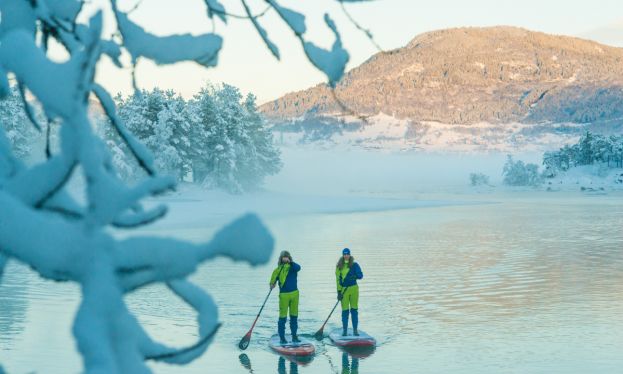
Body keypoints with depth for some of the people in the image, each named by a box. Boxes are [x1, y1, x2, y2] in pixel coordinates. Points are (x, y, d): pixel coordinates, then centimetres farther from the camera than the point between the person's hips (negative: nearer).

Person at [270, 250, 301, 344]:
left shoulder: (292, 266, 2)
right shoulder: (278, 269, -1)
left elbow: (298, 268, -20)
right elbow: (274, 278, -8)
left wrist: (290, 262, -33)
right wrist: (272, 284, -28)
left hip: (294, 293, 3)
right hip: (284, 294, -3)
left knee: (294, 316, 10)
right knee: (283, 316, -3)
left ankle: (294, 336, 20)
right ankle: (282, 337, 5)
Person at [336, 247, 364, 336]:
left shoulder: (354, 265, 1)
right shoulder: (339, 266, 3)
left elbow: (360, 275, -8)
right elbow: (338, 279, 3)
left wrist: (354, 276, -30)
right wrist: (339, 292, -1)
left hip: (354, 289, 0)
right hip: (344, 290, 0)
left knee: (354, 310, 3)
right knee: (345, 311, 1)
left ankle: (355, 330, 9)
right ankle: (344, 330, 10)